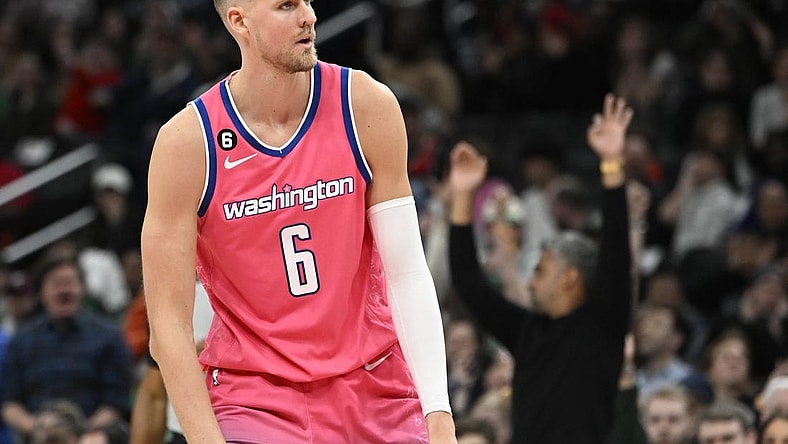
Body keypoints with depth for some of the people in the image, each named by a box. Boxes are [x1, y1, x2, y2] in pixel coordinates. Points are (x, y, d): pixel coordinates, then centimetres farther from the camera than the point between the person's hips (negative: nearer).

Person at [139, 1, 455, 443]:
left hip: (375, 390, 3)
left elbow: (407, 273, -6)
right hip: (254, 397, -2)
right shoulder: (187, 142, -12)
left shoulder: (366, 105, -7)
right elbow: (169, 325, -11)